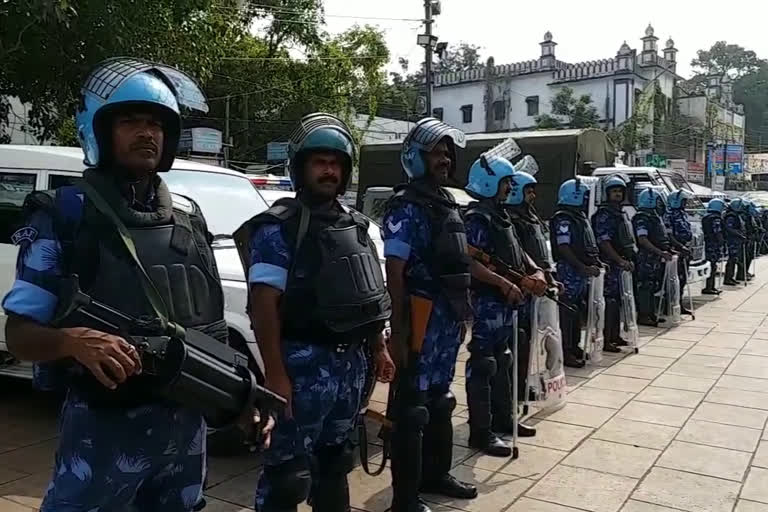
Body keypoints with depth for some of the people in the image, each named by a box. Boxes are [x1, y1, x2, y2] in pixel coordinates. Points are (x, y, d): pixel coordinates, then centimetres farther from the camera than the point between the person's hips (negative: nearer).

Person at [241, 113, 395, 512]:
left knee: (336, 458, 21)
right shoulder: (279, 227, -11)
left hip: (352, 362, 7)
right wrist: (275, 374, -21)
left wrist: (379, 349, 16)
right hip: (305, 363, -7)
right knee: (289, 470, 0)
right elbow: (264, 303, -17)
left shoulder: (354, 226, 12)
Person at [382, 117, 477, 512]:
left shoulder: (447, 203, 14)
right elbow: (394, 273, -18)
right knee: (412, 407, -2)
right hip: (422, 317, -9)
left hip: (448, 316, 9)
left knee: (439, 399, 20)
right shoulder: (406, 207, -12)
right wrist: (398, 331, -22)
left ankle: (435, 474, 36)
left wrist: (461, 315, 18)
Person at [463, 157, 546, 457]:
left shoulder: (501, 216, 17)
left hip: (506, 303, 10)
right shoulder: (477, 218, -14)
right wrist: (504, 284, -29)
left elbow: (516, 253, 23)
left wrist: (535, 273, 5)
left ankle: (503, 418, 33)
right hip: (488, 303, -10)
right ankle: (481, 432, 1)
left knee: (502, 364, 19)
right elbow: (470, 262, -25)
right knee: (483, 367, -5)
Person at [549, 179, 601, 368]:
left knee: (578, 311, 14)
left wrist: (595, 263, 10)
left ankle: (574, 347, 24)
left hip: (582, 272, 10)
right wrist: (583, 267, -22)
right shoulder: (563, 219, -12)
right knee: (567, 312, -6)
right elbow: (564, 248, -19)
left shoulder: (580, 217, 18)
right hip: (569, 271, -10)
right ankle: (565, 353, -2)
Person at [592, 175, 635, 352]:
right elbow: (603, 242, -19)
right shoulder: (604, 214, -11)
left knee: (618, 300, 14)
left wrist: (629, 259, 18)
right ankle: (605, 340, -5)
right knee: (609, 301, -9)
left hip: (621, 264, 10)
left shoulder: (621, 214, 19)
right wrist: (620, 260, -22)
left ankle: (615, 336, 24)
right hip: (609, 264, -10)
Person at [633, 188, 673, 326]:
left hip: (656, 258, 10)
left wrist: (668, 250, 19)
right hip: (647, 257, -10)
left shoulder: (654, 216, 17)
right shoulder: (642, 217, -14)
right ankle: (643, 316, -1)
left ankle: (651, 314, 21)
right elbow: (642, 240, -23)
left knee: (653, 286, 14)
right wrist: (661, 252, -26)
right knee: (645, 286, -6)